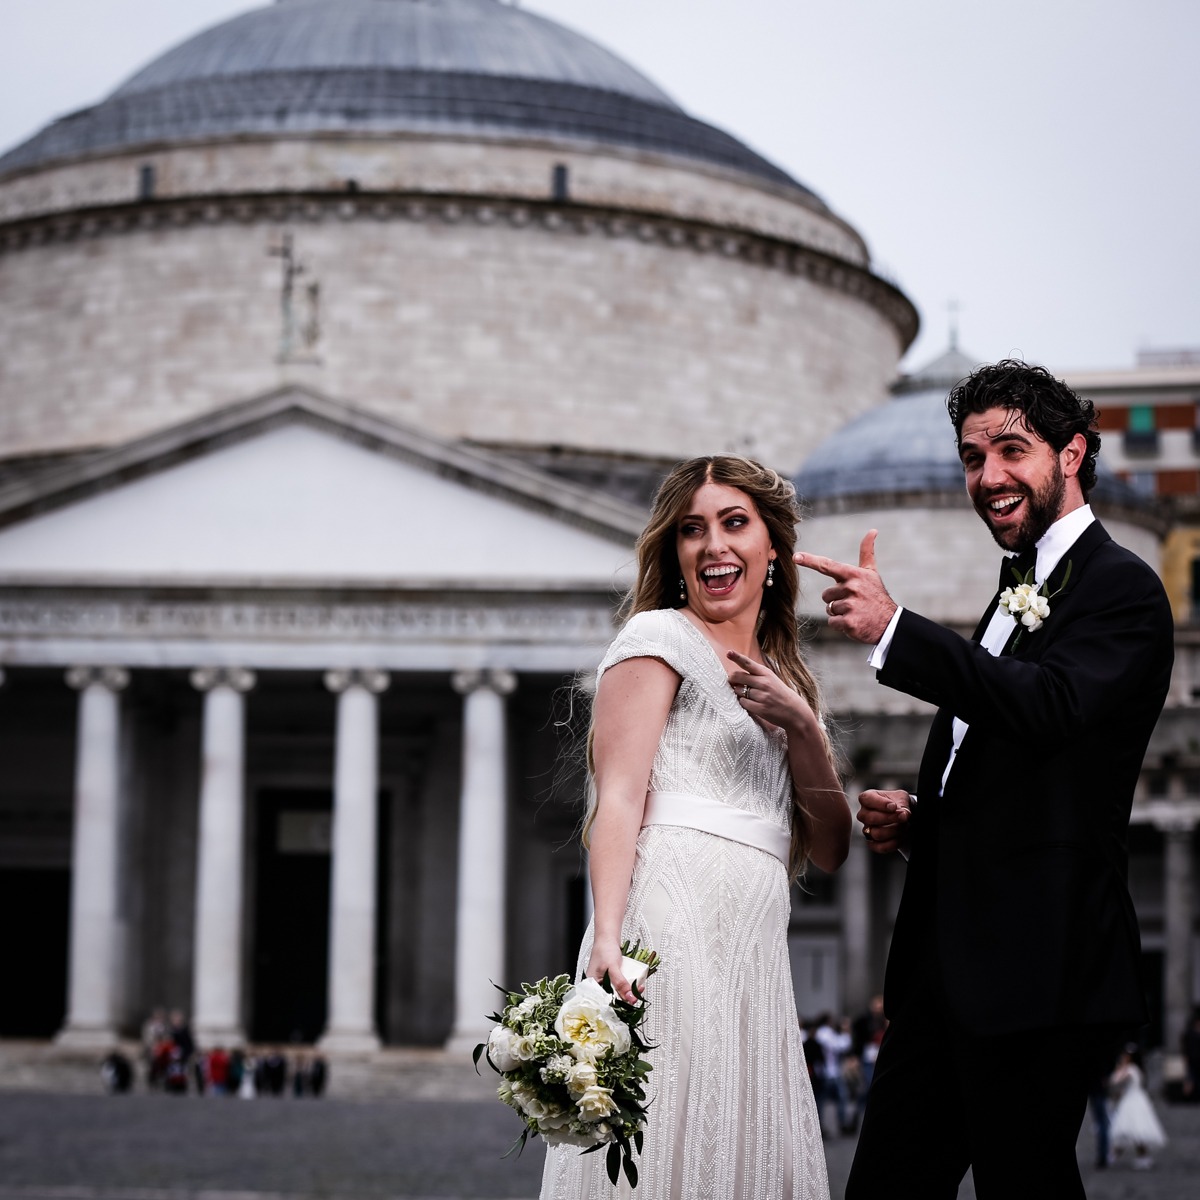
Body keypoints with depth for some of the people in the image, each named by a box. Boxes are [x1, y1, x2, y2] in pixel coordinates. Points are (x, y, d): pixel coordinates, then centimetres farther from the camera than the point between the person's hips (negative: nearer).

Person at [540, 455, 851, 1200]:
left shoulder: (783, 678, 25)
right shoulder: (661, 636, 5)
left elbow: (830, 851, 18)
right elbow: (619, 799, -7)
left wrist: (801, 727, 2)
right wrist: (607, 938, -22)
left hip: (755, 962, 7)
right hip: (676, 933, -7)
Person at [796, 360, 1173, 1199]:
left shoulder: (1120, 586, -6)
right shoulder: (1016, 594, 21)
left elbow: (1050, 705, -26)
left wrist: (893, 629, -31)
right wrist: (915, 819, 8)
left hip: (1037, 972, -9)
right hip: (950, 966, 9)